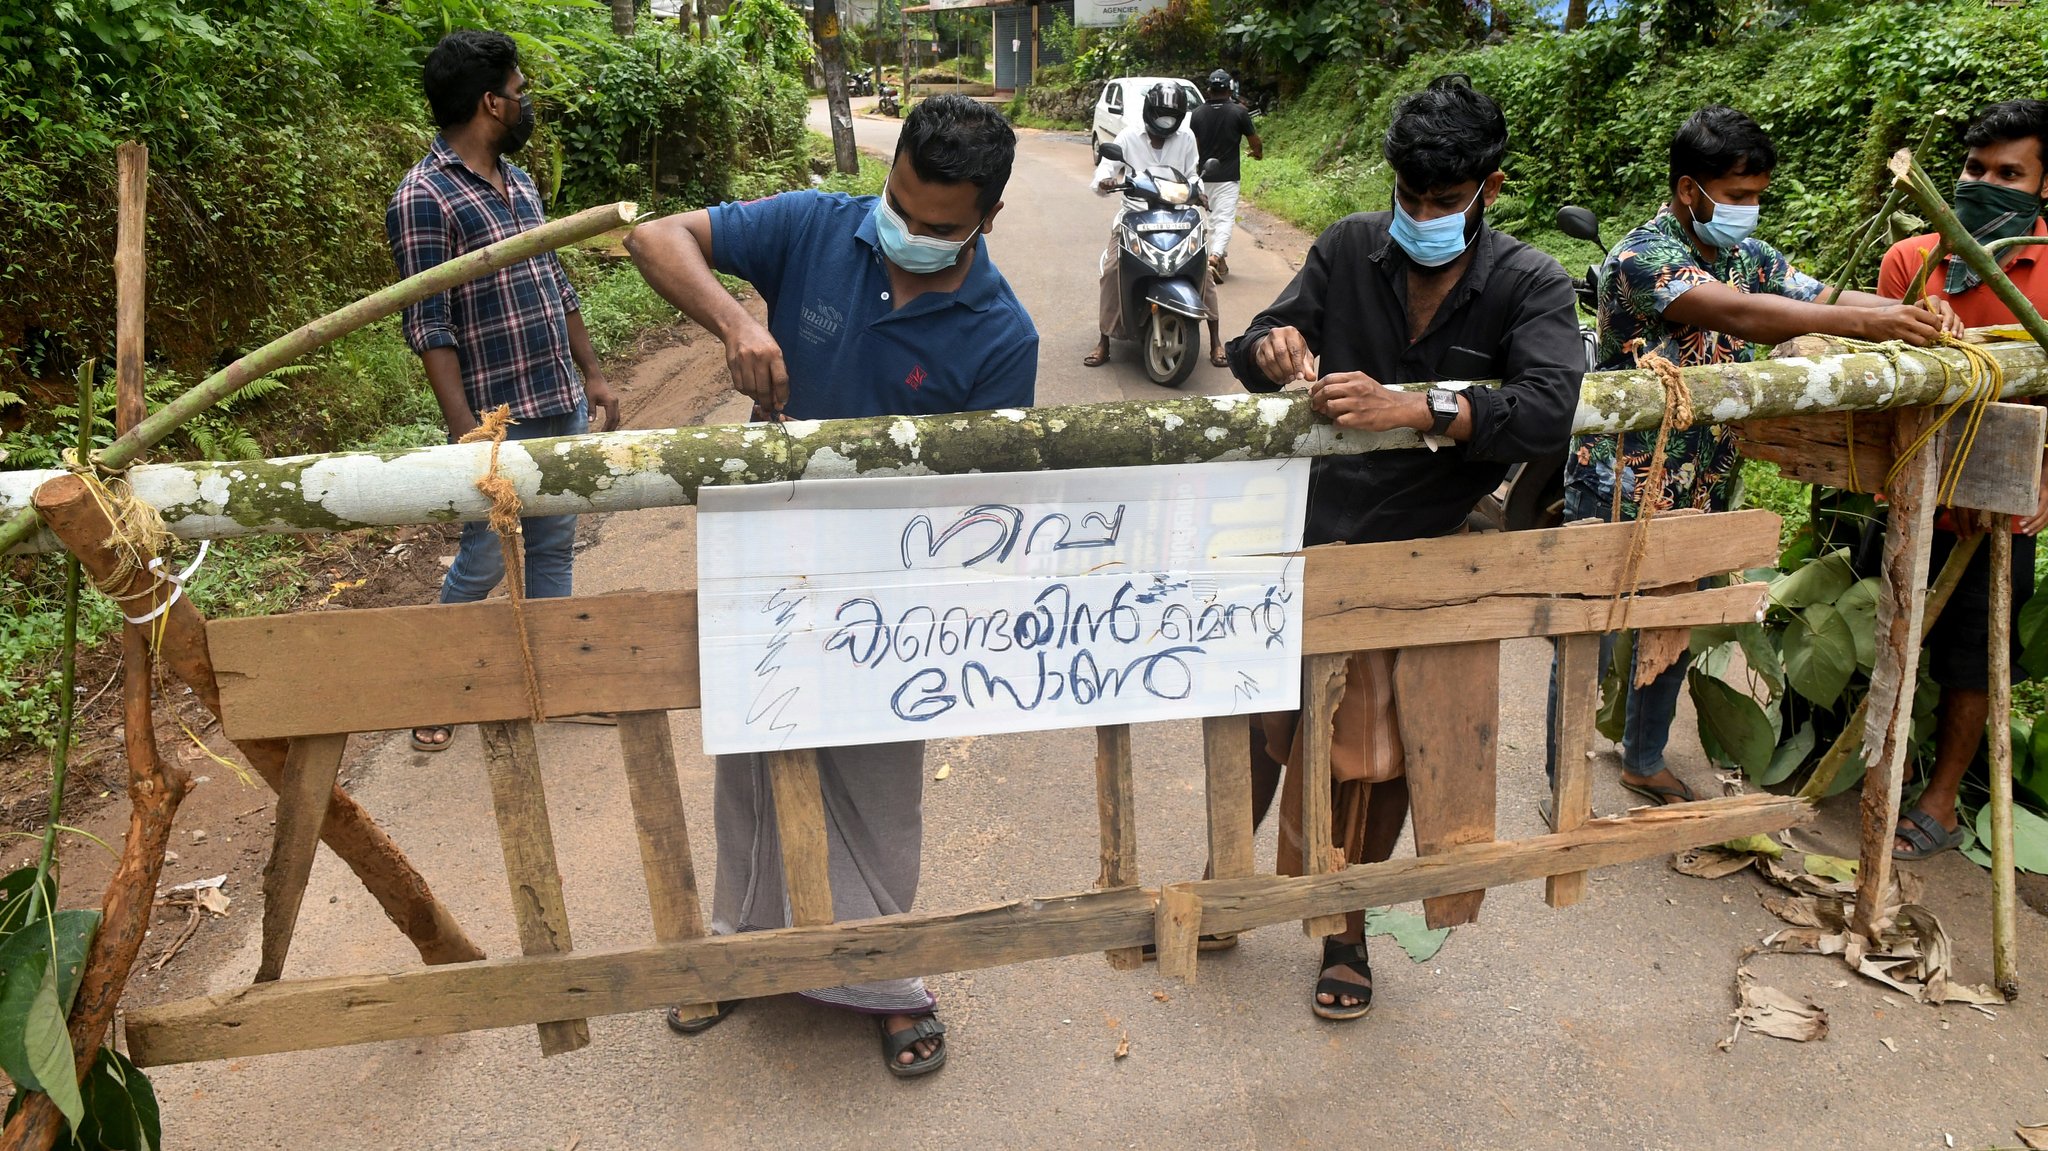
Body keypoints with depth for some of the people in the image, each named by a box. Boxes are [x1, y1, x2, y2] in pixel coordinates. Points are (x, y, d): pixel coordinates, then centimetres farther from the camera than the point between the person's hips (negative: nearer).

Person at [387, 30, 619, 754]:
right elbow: (429, 328, -17)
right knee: (483, 563, 4)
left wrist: (592, 374, 17)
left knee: (555, 547, 15)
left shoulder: (519, 183, 11)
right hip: (500, 421, -7)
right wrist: (465, 430, -20)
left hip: (562, 406, 7)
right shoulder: (423, 198, -14)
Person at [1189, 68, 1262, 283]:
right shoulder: (1238, 112, -7)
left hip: (1203, 175, 4)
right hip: (1227, 177, -4)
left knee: (1210, 218, 15)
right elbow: (1254, 140, 1)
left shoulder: (1197, 114, 1)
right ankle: (1215, 257, -25)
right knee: (1225, 219, -6)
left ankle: (1220, 259, 23)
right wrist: (1258, 152, 22)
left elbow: (1193, 147, 5)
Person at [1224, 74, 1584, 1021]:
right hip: (1310, 529, 2)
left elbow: (1549, 410, -26)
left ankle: (1344, 931, 34)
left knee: (1380, 757, 12)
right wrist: (1270, 349, -29)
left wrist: (1416, 407, -40)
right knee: (1257, 721, 12)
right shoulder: (1349, 250, -3)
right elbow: (1252, 352, -3)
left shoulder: (1530, 287, -10)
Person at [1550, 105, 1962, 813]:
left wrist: (1919, 316, -13)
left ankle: (1645, 761, 37)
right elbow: (1734, 313, -31)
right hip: (1619, 492, -8)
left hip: (1699, 493, 8)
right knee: (1590, 641, 1)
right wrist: (1866, 323, -35)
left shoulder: (1748, 257, 9)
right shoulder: (1640, 257, -18)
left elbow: (1823, 297, 7)